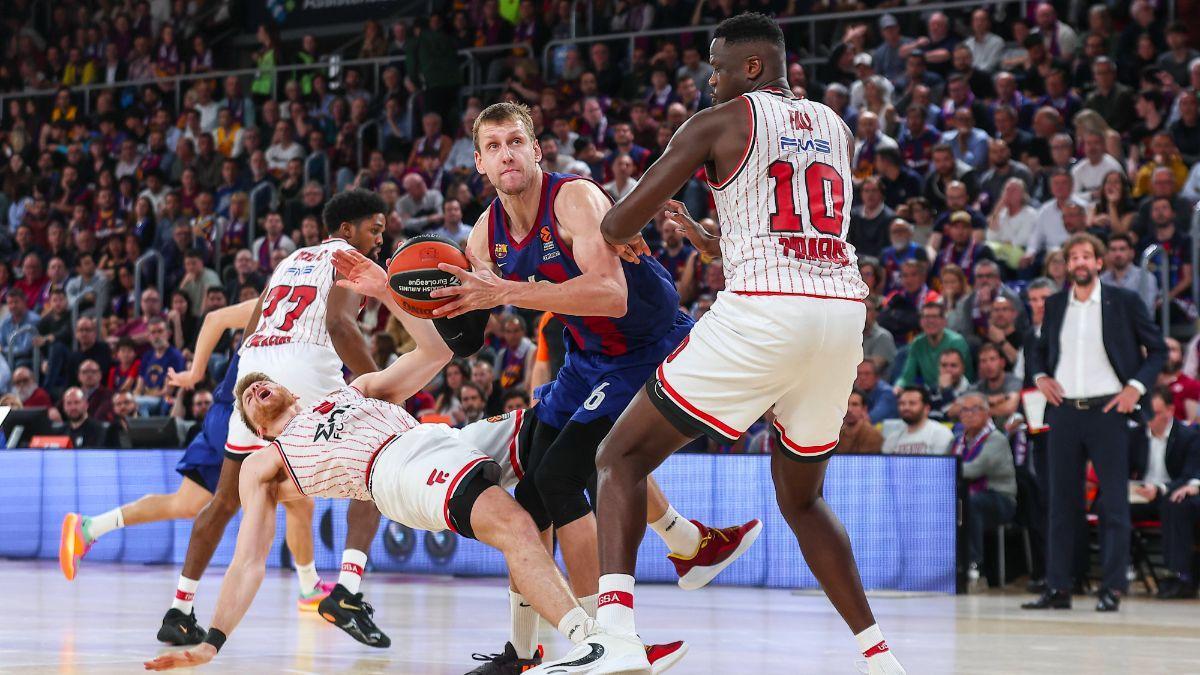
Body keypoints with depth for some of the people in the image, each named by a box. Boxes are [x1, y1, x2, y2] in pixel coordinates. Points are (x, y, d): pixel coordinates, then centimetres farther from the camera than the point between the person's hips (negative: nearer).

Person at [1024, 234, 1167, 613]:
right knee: (1062, 502, 4)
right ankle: (1057, 588, 7)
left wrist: (1137, 386, -7)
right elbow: (1040, 350, 25)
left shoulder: (1124, 302, 1)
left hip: (1108, 410, -3)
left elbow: (1157, 349, 5)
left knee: (1113, 503, -3)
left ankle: (1112, 589, -1)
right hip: (1064, 410, 3)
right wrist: (1040, 376, 5)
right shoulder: (1055, 305, 11)